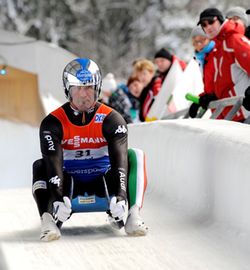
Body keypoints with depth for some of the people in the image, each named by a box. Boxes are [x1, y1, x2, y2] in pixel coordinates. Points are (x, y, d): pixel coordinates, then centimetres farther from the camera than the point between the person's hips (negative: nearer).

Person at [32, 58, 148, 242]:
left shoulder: (112, 119, -9)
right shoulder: (53, 123, -11)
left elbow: (119, 158, -24)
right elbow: (53, 162, -25)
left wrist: (120, 195, -41)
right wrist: (57, 197, -43)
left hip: (103, 181, 0)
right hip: (68, 183, 0)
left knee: (135, 156, -22)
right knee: (41, 167, -26)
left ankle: (133, 215, -35)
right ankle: (50, 220, -43)